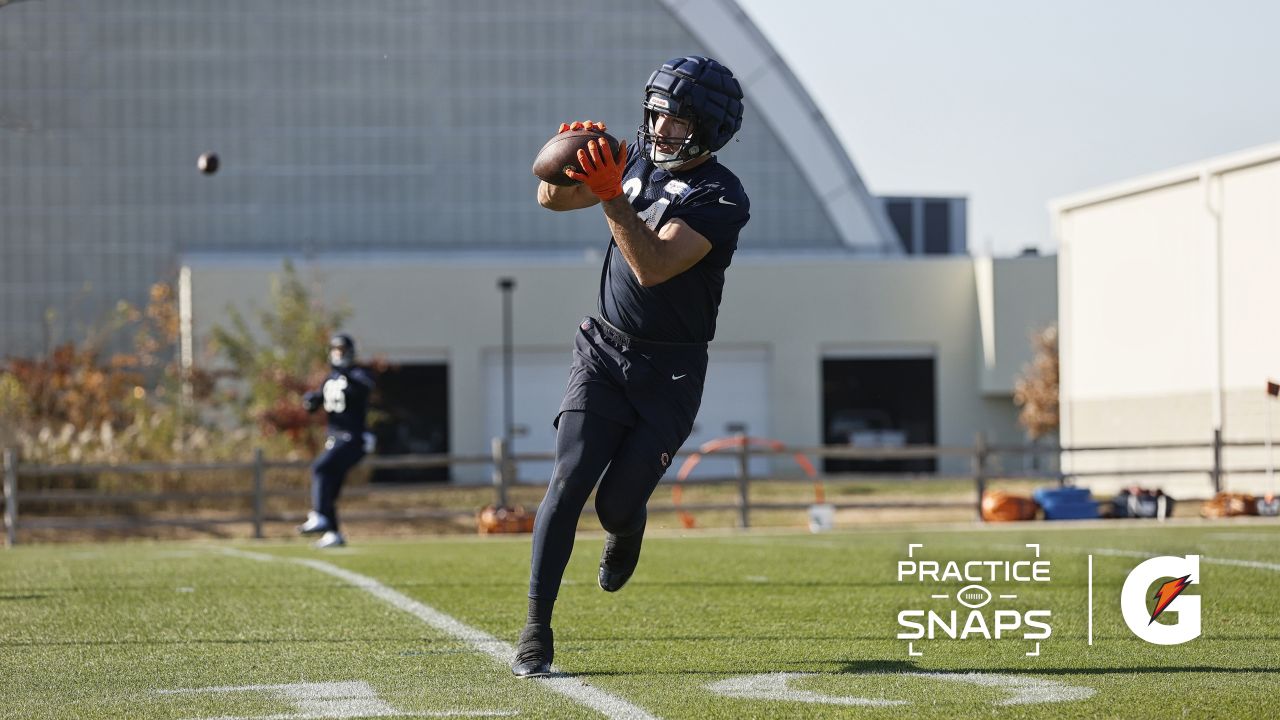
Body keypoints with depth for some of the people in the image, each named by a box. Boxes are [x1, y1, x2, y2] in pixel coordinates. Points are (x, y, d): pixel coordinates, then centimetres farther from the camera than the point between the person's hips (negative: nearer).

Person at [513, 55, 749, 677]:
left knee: (618, 504, -3)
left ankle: (624, 533, 37)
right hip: (604, 349, 4)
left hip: (670, 373, -4)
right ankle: (536, 632, -9)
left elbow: (654, 267, -28)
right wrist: (568, 163, -16)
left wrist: (612, 199, -38)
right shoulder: (638, 159, 3)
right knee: (569, 481, -12)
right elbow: (552, 199, 5)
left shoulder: (721, 199, -16)